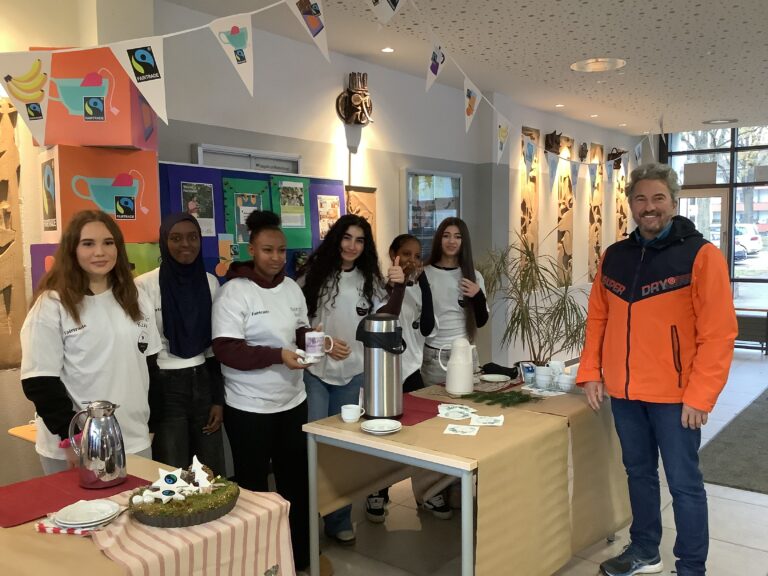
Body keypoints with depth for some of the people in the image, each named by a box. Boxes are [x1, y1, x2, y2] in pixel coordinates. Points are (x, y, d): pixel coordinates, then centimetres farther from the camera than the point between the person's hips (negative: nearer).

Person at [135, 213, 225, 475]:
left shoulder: (210, 282, 4)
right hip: (165, 388, -4)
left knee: (213, 474, 10)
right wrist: (144, 406, -6)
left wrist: (218, 399, 5)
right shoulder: (144, 286, -9)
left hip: (203, 384, 4)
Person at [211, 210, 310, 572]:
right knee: (254, 487, 10)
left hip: (292, 400, 6)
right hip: (250, 408, -6)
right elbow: (226, 350, -21)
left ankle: (300, 555, 34)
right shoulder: (234, 291, -15)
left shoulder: (291, 287, 4)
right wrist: (278, 355, -29)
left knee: (296, 480, 16)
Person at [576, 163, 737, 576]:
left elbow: (718, 333, -13)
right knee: (639, 473, 19)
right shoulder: (614, 257, 6)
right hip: (623, 391, 5)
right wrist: (590, 371, 3)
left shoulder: (701, 255, -9)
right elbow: (598, 318, 11)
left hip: (674, 394, -5)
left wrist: (699, 395, -17)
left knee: (684, 483, 6)